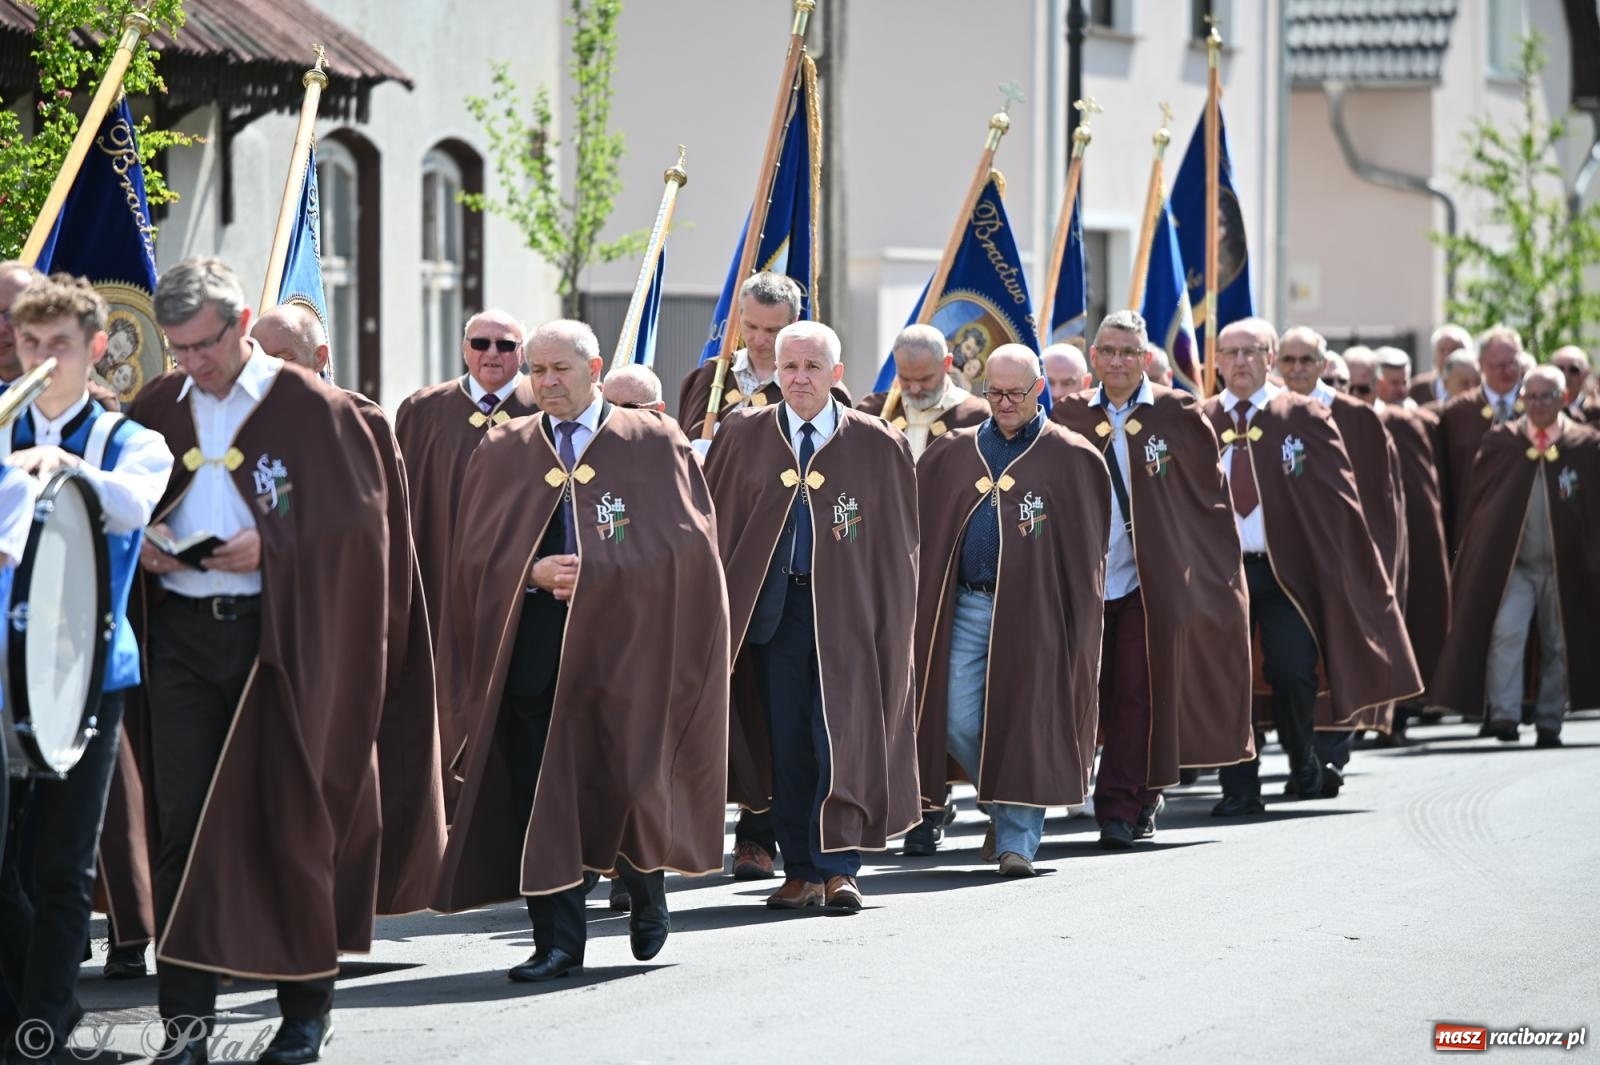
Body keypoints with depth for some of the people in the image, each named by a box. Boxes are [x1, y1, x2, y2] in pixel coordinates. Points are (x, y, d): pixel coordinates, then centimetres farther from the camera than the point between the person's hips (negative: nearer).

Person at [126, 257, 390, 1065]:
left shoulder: (312, 409, -3)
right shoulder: (156, 408, 10)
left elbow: (355, 519, -6)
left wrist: (269, 545, -17)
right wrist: (142, 541, -3)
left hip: (281, 634, -3)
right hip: (183, 632, 3)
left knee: (287, 821, 1)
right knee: (184, 818, -2)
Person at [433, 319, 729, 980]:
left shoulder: (654, 444, 5)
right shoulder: (504, 451, 12)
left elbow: (685, 541, -2)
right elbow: (477, 553, 8)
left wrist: (598, 576, -11)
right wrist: (533, 574, -12)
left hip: (624, 641, -2)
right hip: (532, 646, 2)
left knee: (625, 784, -1)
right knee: (539, 795, -3)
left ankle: (647, 894, 29)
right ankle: (557, 942, 2)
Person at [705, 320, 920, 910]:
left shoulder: (878, 445, 0)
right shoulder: (743, 437, 4)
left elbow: (897, 545, 3)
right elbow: (714, 526, 6)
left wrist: (892, 625, -1)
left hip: (847, 608, -2)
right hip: (773, 606, 2)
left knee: (842, 738, -5)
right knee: (787, 743, 4)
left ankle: (838, 867, 0)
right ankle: (801, 872, 10)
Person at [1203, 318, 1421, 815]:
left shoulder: (1304, 416, 3)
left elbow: (1338, 494, 1)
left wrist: (1342, 566, -6)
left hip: (1288, 568, -2)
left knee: (1292, 673, -8)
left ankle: (1303, 764, 18)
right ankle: (1239, 786, 7)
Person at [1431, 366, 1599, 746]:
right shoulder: (1499, 441, 1)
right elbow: (1478, 502, 7)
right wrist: (1475, 555, 4)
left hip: (1564, 566, 1)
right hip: (1510, 562, -1)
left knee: (1558, 645, 6)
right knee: (1506, 632, -18)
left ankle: (1549, 724, 17)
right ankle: (1503, 715, -16)